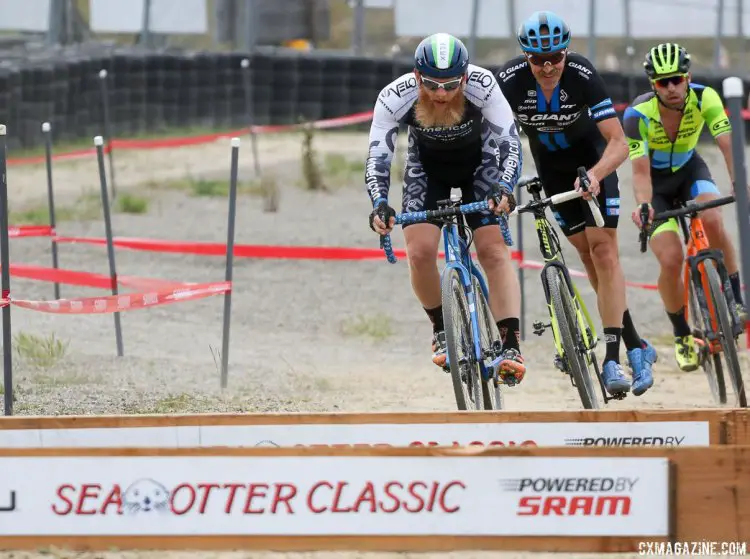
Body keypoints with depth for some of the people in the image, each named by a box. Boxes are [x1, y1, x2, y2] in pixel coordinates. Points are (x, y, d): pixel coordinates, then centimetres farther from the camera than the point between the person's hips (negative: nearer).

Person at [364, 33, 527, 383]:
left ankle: (511, 346, -20)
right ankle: (441, 330, 7)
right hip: (427, 167, 1)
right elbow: (377, 158, -30)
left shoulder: (482, 86, -33)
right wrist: (379, 204, -47)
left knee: (493, 249, -17)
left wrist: (504, 187, -49)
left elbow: (509, 143, -32)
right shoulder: (395, 98, -31)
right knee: (420, 251, -17)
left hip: (479, 164, -1)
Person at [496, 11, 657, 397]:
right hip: (550, 166, 2)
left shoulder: (583, 76, -32)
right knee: (588, 255, 1)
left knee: (603, 248, -15)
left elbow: (618, 143, -33)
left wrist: (595, 175, -50)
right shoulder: (510, 80, -28)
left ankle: (613, 357, -18)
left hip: (592, 158, -2)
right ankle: (635, 346, 11)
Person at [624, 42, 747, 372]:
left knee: (712, 220, -31)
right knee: (670, 260, -18)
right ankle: (682, 336, 5)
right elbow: (640, 171, -31)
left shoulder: (704, 98, -25)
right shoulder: (638, 114, -29)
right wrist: (643, 205, -51)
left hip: (689, 169, 1)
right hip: (657, 182, -1)